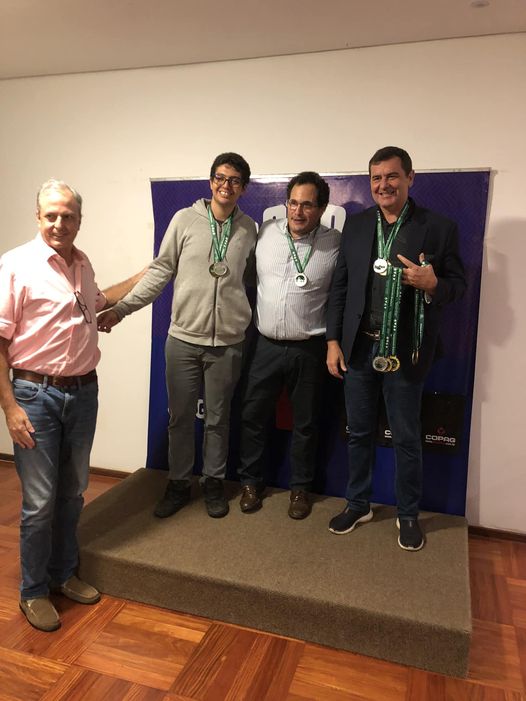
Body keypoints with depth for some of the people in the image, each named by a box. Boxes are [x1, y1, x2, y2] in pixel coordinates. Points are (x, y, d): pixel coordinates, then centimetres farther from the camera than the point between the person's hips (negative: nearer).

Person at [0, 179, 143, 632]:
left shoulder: (82, 263, 8)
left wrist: (145, 277, 28)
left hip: (83, 391, 6)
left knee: (72, 493, 17)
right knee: (40, 502, 3)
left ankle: (64, 574, 36)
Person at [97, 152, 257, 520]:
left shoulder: (249, 228, 3)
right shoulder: (185, 219, -1)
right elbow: (161, 271, 1)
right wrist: (121, 308, -4)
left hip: (228, 342, 0)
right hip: (183, 338, 0)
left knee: (218, 419, 12)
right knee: (180, 417, 10)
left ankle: (214, 482, 30)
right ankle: (178, 484, 28)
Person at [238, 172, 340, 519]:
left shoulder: (335, 243, -7)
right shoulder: (265, 232, 0)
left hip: (309, 349, -2)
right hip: (266, 345, 2)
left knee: (305, 422, 11)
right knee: (253, 416, 11)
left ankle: (300, 488, 31)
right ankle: (251, 481, 32)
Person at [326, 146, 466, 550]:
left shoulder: (440, 228, -4)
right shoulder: (356, 226, 5)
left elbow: (459, 286, 0)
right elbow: (340, 286, 6)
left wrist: (433, 284, -23)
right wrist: (334, 340, 2)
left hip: (405, 351, -3)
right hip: (359, 347, 3)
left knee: (407, 438, 10)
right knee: (359, 433, 15)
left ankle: (409, 514, 31)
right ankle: (358, 504, 34)